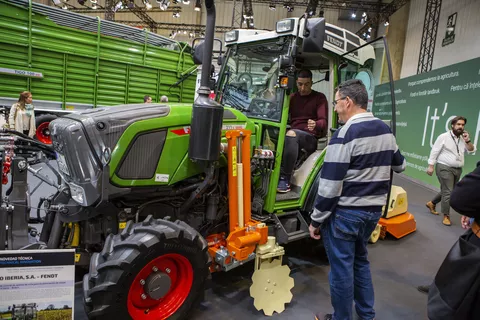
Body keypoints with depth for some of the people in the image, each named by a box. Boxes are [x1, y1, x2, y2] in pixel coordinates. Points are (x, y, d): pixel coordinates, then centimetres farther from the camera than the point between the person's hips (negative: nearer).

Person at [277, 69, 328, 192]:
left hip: (311, 137, -3)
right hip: (294, 134, 4)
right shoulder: (292, 97, 20)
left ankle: (285, 178, -32)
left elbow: (323, 121, -7)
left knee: (291, 134, -38)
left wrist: (315, 125, -31)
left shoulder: (319, 98, 6)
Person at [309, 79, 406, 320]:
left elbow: (330, 185, -21)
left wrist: (316, 220, -12)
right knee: (360, 260, 24)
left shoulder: (345, 134, -19)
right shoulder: (385, 130, 5)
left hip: (346, 212, -8)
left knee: (341, 268, 7)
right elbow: (400, 166, 21)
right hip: (374, 210, 8)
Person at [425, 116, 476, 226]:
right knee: (448, 192, -8)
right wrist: (430, 166, -14)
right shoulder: (444, 137, -9)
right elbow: (434, 152, -10)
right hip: (444, 168, -7)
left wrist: (467, 141, -7)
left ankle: (432, 203, 35)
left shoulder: (463, 138, 11)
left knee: (446, 191, 15)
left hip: (457, 170, 7)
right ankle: (446, 216, 4)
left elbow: (471, 150, 9)